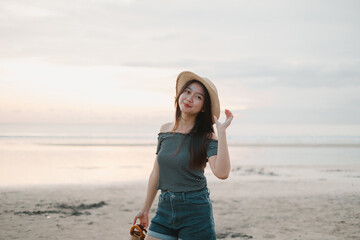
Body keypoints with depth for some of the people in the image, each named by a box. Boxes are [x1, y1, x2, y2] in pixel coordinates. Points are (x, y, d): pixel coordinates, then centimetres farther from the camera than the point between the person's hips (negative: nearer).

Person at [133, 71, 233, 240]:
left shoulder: (206, 137, -7)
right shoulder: (165, 130, 7)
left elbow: (222, 173, -25)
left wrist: (221, 130, -23)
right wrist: (145, 209, 20)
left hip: (195, 212, -4)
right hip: (165, 208, 4)